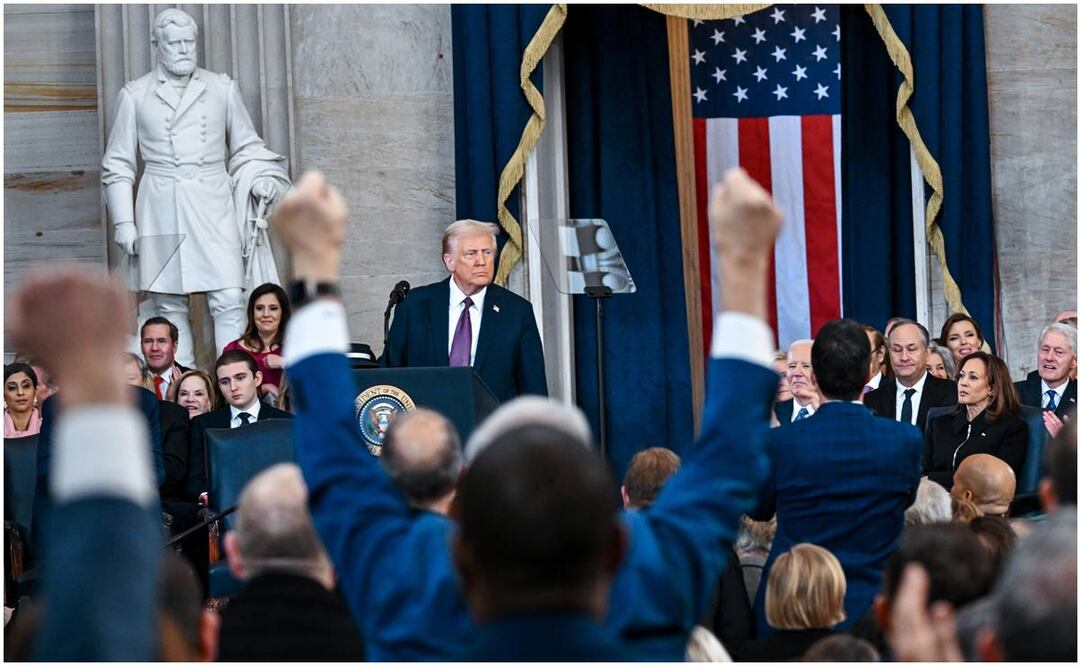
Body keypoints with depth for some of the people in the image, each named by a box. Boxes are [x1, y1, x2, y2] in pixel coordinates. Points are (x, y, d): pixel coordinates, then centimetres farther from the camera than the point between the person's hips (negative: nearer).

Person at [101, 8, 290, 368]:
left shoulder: (221, 89, 11)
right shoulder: (134, 95, 7)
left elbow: (246, 147, 19)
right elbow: (117, 165, 10)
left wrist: (259, 179, -1)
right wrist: (123, 222, 4)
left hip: (214, 208, 0)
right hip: (162, 212, 0)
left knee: (229, 301, -10)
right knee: (171, 307, 1)